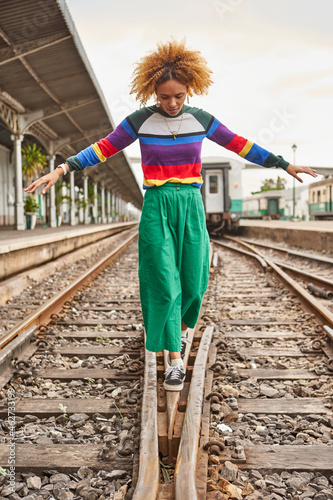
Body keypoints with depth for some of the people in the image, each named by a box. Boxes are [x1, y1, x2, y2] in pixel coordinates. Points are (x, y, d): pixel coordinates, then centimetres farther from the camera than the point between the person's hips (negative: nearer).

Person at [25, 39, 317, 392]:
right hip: (157, 207, -2)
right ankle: (175, 359, 4)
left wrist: (285, 165, 12)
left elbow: (239, 145, 9)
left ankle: (181, 326, 36)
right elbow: (103, 148, 1)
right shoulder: (141, 120, -1)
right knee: (163, 282, -4)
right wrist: (62, 170, -8)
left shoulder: (200, 119, 3)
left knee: (192, 281, 4)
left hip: (191, 206, 2)